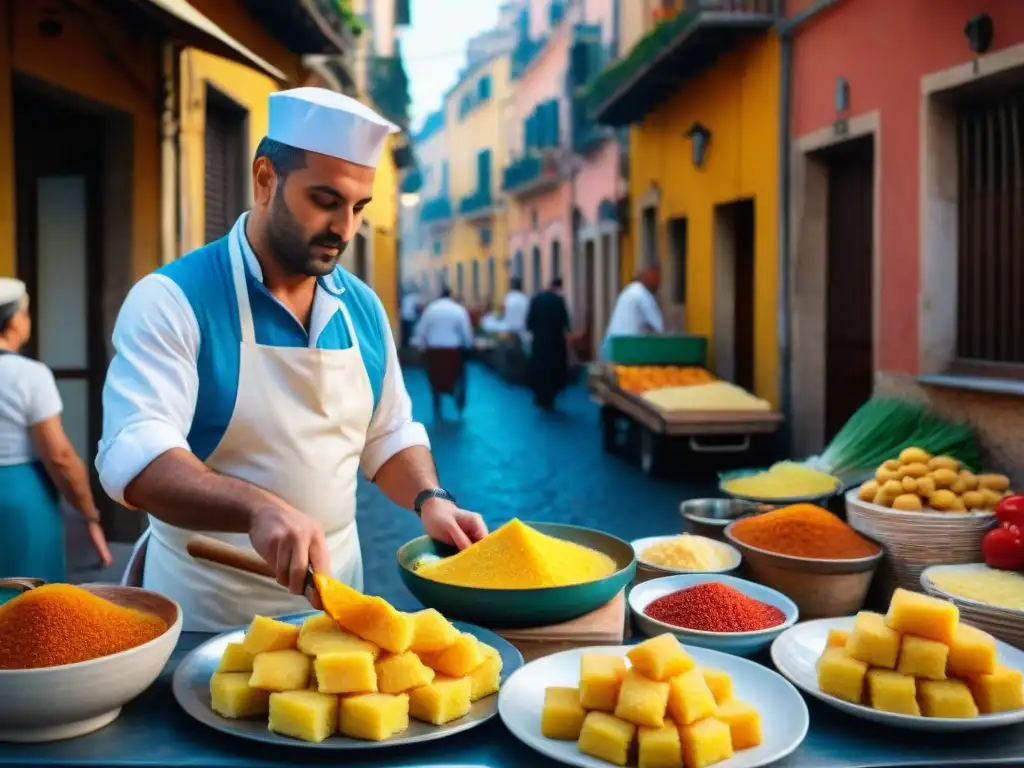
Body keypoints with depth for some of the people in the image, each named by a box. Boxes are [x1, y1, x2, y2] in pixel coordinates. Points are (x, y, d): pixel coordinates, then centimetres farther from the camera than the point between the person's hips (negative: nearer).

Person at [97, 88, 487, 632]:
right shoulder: (172, 300, -17)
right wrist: (258, 507, -43)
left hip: (331, 592, 5)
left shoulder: (363, 307, 1)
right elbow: (134, 457, -28)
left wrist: (429, 500, -7)